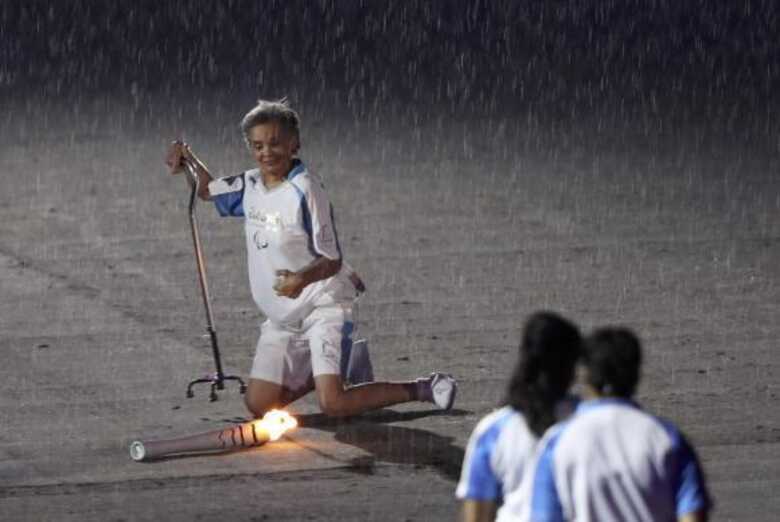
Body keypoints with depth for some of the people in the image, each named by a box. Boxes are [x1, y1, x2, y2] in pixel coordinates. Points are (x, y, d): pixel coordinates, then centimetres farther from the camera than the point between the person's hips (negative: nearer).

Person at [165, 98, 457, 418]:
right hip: (281, 317, 8)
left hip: (324, 304, -8)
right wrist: (187, 158, 6)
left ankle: (424, 389, -5)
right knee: (259, 406, 2)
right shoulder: (250, 185, 3)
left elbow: (332, 261, -17)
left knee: (332, 404, -24)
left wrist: (302, 279, -38)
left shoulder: (305, 191, -19)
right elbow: (207, 190, 25)